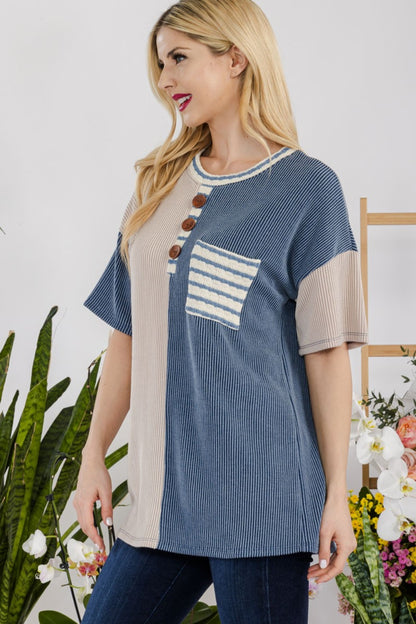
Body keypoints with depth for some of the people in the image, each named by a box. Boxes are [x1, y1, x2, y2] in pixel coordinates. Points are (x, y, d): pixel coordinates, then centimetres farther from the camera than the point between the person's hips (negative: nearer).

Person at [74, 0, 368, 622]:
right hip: (162, 489, 5)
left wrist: (337, 496, -8)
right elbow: (129, 331, 15)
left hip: (260, 494, -5)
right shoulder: (159, 184, 14)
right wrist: (94, 454, 11)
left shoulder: (306, 186, -2)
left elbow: (327, 349, -6)